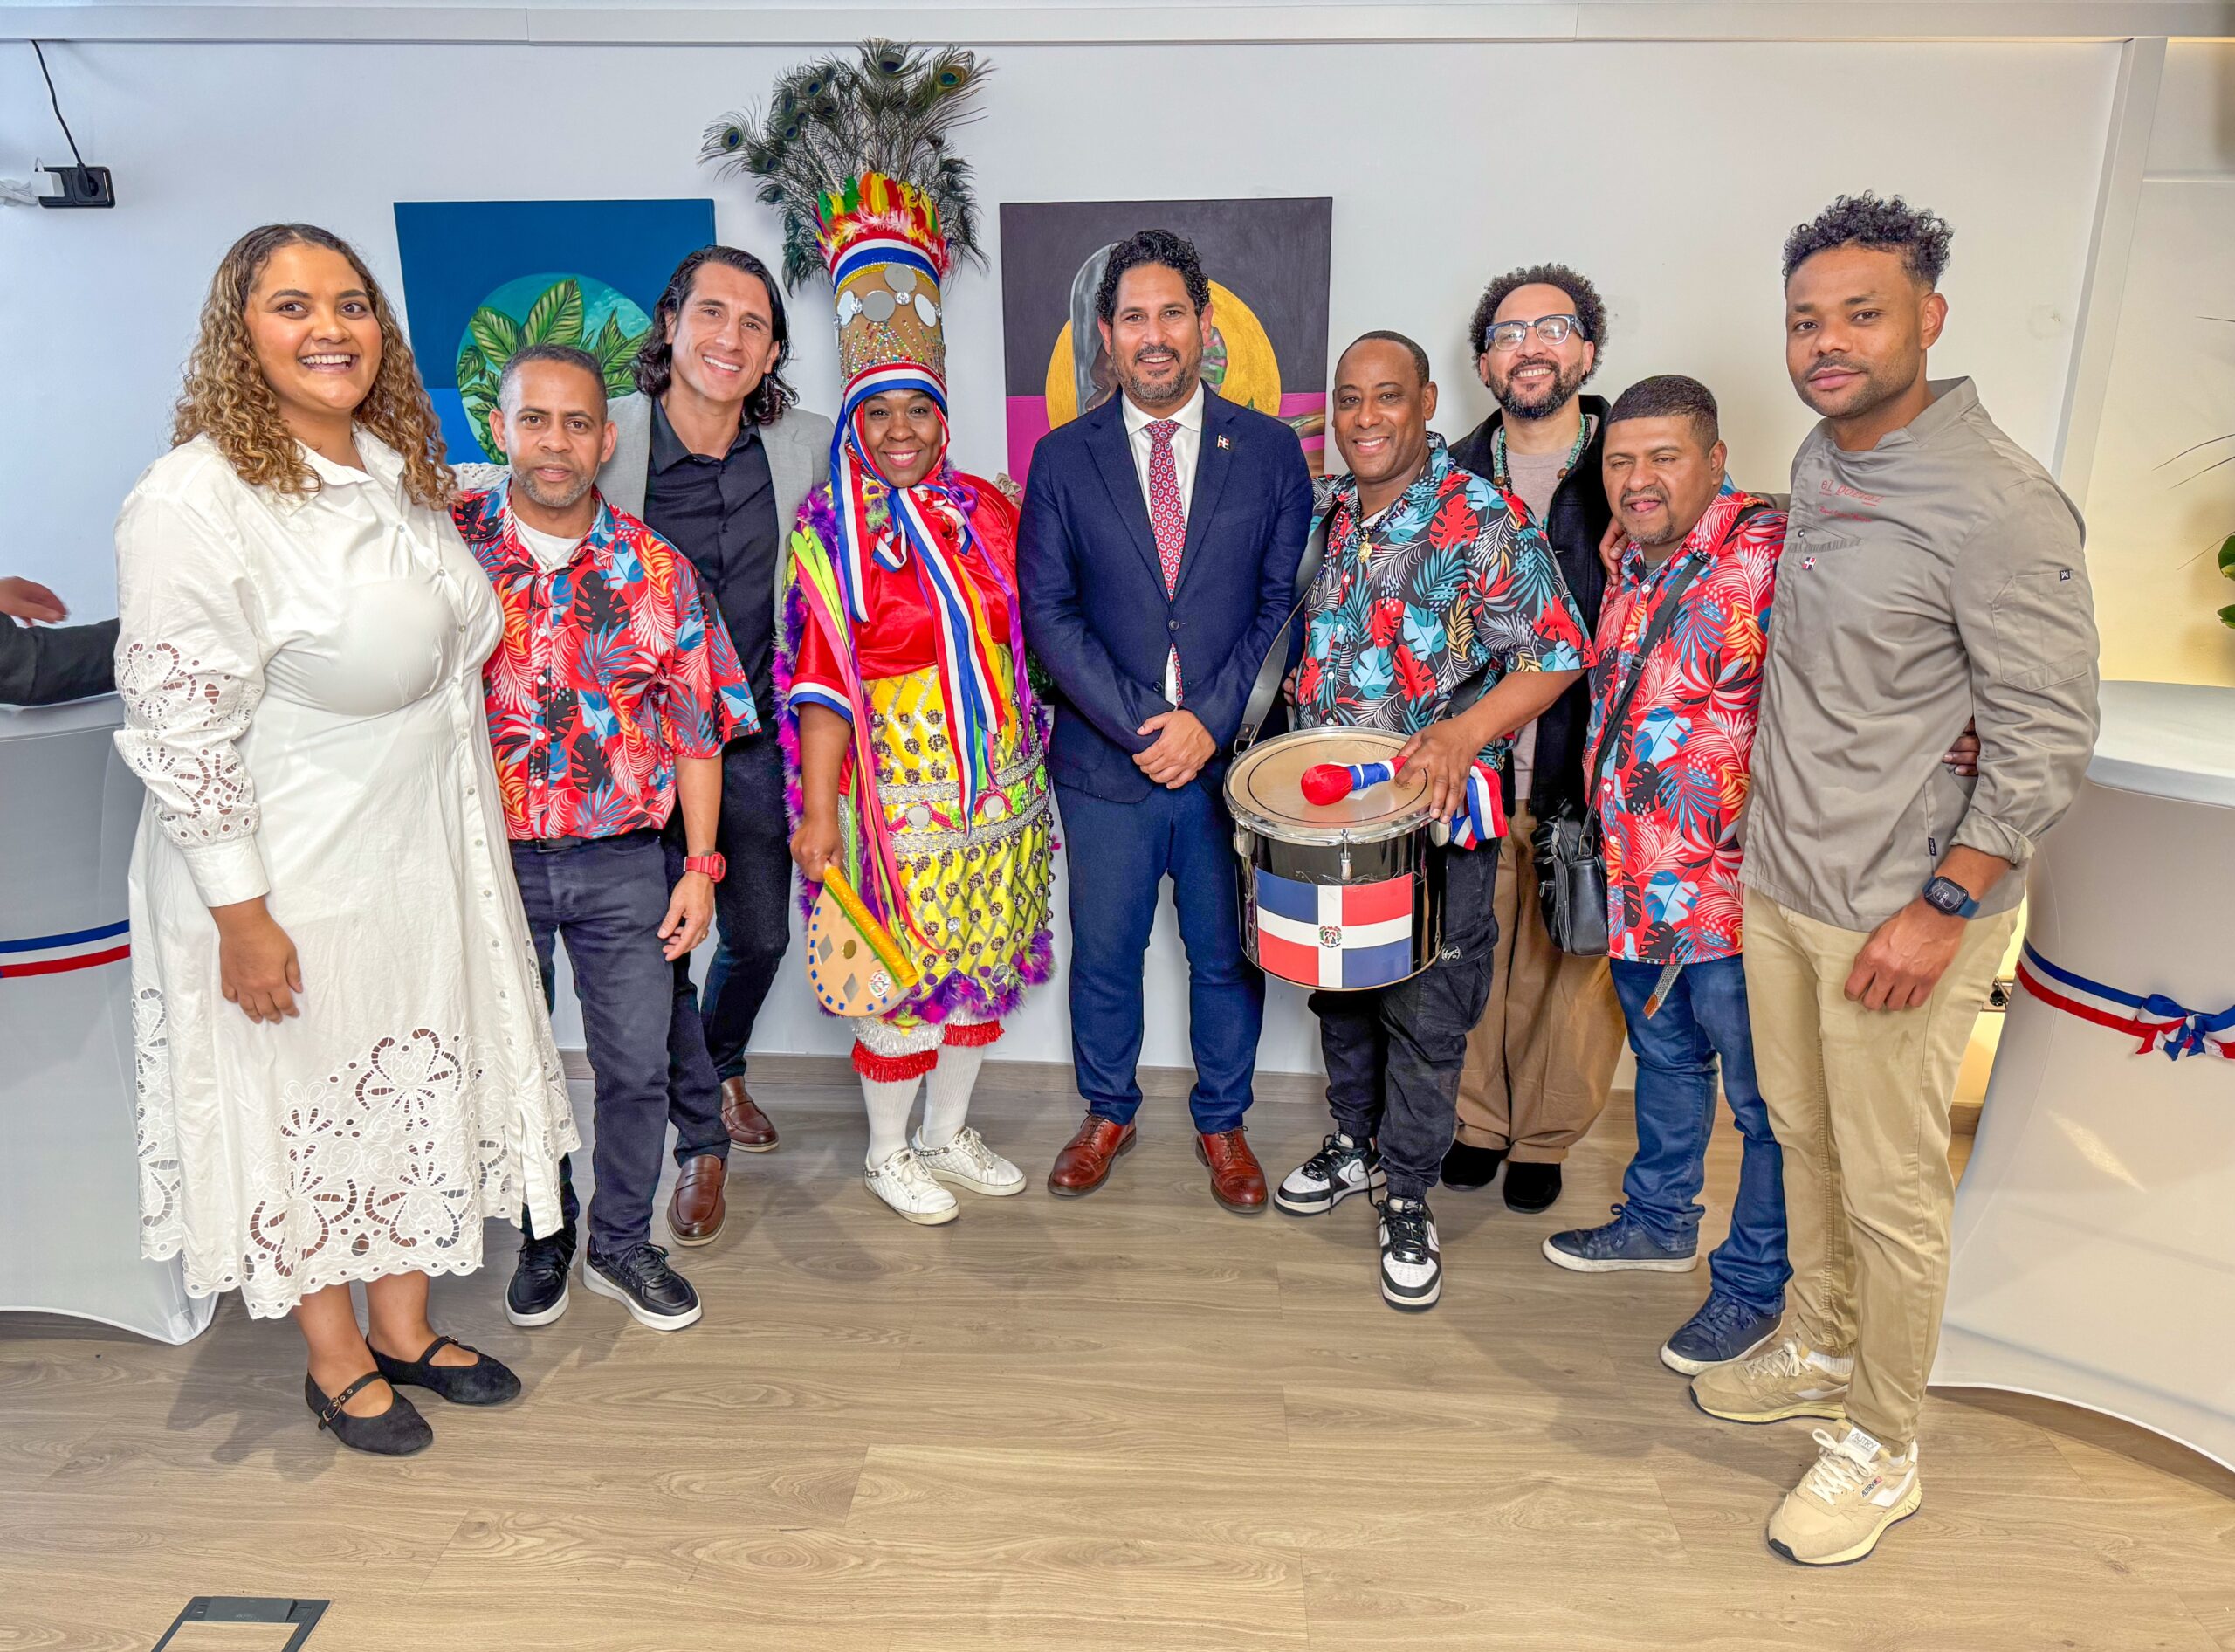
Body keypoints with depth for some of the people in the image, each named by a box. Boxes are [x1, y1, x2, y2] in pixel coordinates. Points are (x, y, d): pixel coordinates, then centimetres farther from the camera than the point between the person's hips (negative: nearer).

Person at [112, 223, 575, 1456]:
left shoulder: (397, 469, 4)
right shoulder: (196, 500, -19)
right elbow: (180, 730, -20)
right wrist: (243, 916, -19)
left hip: (423, 857, 7)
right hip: (286, 882, -7)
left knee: (417, 1085, 17)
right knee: (303, 1109, 11)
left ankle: (402, 1327, 38)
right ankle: (336, 1362, 33)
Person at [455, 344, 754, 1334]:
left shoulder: (655, 568, -2)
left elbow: (695, 727, 1)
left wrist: (699, 864, -2)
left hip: (622, 861, 0)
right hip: (490, 855, 0)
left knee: (635, 1066, 8)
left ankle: (621, 1243, 30)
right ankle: (543, 1235, 36)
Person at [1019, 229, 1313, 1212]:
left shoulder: (1269, 450, 3)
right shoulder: (1063, 459, 3)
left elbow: (1284, 603, -1)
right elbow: (1046, 610, -3)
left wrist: (1210, 720, -12)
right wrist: (1141, 724, -12)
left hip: (1232, 755, 0)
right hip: (1105, 761, 0)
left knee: (1228, 955, 12)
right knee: (1104, 955, 13)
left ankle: (1221, 1123, 34)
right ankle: (1108, 1113, 36)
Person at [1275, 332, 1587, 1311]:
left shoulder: (1487, 524, -13)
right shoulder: (1323, 515, 6)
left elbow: (1556, 657, -13)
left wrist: (1464, 733, -26)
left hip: (1437, 814, -5)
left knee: (1425, 1014, 5)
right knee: (1338, 990, 18)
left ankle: (1408, 1195, 23)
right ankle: (1354, 1145, 40)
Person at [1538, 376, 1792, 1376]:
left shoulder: (1773, 552, -16)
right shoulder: (1630, 568, 11)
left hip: (1736, 892, -8)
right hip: (1639, 883, 8)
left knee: (1763, 1097, 7)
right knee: (1663, 1058, 25)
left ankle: (1755, 1285, 26)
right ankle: (1660, 1221, 45)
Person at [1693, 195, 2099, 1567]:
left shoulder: (2000, 505, -18)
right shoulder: (1820, 462, 7)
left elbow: (2050, 740, -16)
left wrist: (1944, 908, -18)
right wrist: (1765, 828, 15)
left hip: (1901, 913, -7)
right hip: (1778, 882, 8)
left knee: (1891, 1192, 7)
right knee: (1802, 1137, 21)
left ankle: (1884, 1450, 27)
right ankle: (1821, 1349, 43)